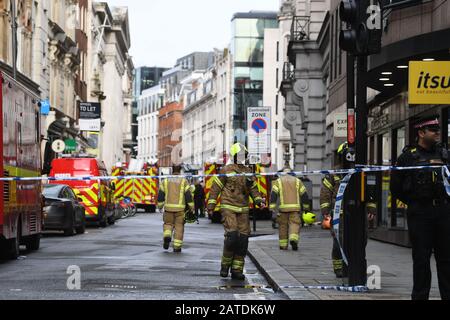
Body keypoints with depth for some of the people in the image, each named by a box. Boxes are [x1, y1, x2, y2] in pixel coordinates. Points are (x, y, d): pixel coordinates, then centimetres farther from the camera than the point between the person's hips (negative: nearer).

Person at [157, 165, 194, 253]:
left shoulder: (165, 181, 5)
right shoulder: (184, 181, 0)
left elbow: (160, 195, 6)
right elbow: (188, 195, -2)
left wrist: (160, 205, 17)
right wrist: (191, 207, 5)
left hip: (168, 207, 1)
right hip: (180, 208, -1)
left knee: (168, 223, 17)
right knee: (179, 226, 5)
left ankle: (167, 236, -12)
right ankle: (177, 247, 3)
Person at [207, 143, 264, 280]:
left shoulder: (248, 172, 14)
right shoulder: (226, 170, -1)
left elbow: (254, 189, 16)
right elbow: (215, 187, 0)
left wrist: (259, 201, -3)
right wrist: (211, 205, -6)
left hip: (243, 210, 5)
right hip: (228, 208, -5)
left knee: (243, 239, -1)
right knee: (232, 236, -18)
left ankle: (237, 270, 5)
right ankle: (225, 265, 0)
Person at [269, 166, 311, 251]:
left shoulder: (278, 181, 8)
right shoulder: (297, 181, 11)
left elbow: (273, 194, -4)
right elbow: (304, 194, 10)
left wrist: (272, 208, -8)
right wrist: (306, 207, 20)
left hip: (283, 207, 0)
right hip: (295, 207, 0)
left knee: (283, 225, 9)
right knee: (294, 224, -2)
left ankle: (283, 245, 13)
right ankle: (293, 239, -28)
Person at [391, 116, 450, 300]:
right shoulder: (408, 156, 0)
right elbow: (396, 188, 3)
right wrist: (416, 203, 1)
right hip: (420, 214, -3)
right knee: (421, 258, 1)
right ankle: (420, 296, 8)